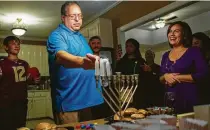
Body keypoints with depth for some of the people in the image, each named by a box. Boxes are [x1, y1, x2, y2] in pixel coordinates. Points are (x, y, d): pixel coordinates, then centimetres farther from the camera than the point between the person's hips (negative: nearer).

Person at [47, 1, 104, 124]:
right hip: (69, 101, -8)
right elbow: (61, 56, -33)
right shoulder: (57, 35, -10)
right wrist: (81, 61, -51)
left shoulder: (81, 37, 16)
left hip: (87, 98, 8)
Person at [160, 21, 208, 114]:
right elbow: (160, 78, 14)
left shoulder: (194, 52, -1)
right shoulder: (165, 55, 12)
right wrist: (165, 76, -9)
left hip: (189, 100, -4)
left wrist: (177, 77, -14)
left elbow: (203, 74, -10)